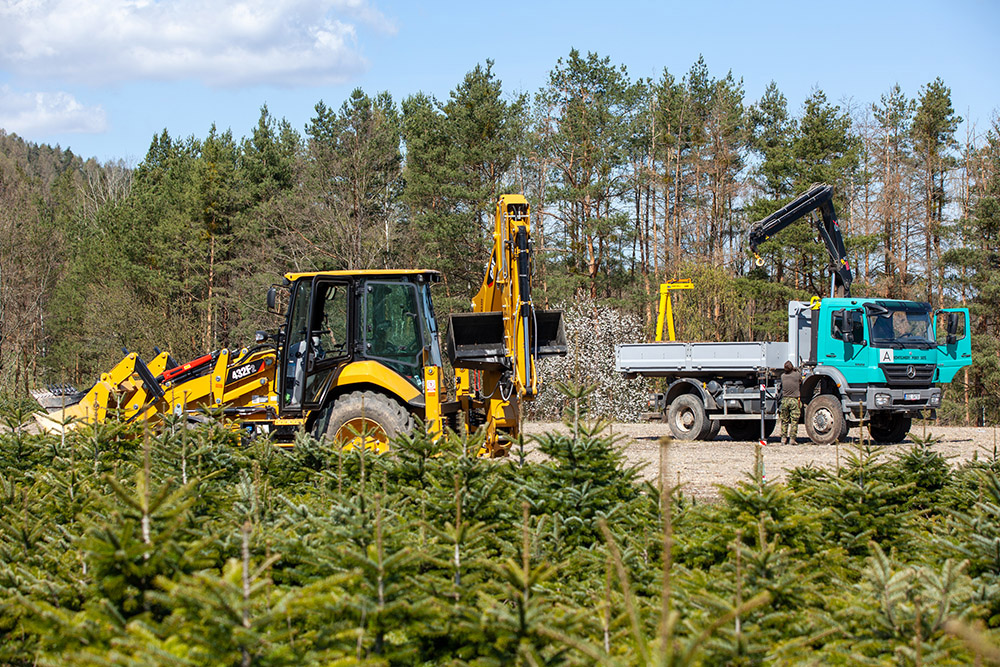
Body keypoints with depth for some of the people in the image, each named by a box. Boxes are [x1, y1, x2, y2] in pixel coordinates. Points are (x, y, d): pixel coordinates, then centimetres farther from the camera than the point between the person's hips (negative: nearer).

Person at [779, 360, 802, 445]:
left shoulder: (783, 376, -1)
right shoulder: (797, 374, -8)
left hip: (784, 400, 3)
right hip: (795, 400, -3)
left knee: (784, 420, 12)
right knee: (794, 420, 1)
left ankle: (783, 438, 12)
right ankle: (792, 439, -3)